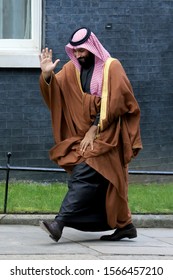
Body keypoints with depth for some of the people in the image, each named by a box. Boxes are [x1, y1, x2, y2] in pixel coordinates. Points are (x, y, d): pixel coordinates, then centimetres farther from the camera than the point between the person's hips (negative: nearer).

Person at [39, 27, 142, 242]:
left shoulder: (111, 67, -6)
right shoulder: (72, 70, 10)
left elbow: (115, 103, -12)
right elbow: (55, 93, -2)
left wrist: (94, 130, -16)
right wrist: (47, 75, -23)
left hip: (106, 134, -6)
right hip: (84, 134, 6)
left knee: (83, 176, -19)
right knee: (101, 182, 4)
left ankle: (60, 223, -31)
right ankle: (124, 225, 14)